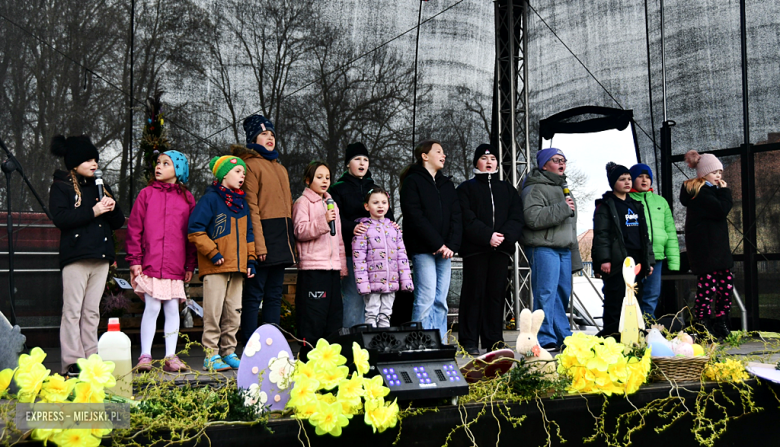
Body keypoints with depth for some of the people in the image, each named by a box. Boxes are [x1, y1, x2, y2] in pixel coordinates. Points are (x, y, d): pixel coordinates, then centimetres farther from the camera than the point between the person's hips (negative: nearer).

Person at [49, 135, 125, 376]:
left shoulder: (101, 187, 20)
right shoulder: (61, 186, 4)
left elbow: (118, 223, 18)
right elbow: (60, 218, -13)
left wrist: (112, 208, -3)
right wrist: (93, 212, -16)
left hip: (101, 257, 5)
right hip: (76, 256, -5)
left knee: (92, 311, 7)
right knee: (73, 310, -5)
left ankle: (91, 358, 10)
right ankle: (72, 363, -4)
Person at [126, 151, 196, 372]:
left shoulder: (187, 198, 10)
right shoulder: (146, 194, 6)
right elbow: (134, 229, 4)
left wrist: (191, 265, 7)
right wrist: (134, 260, -3)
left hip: (175, 267, 2)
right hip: (150, 265, -1)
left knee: (172, 309, 4)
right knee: (152, 308, -2)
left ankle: (170, 357, 11)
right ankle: (145, 356, 7)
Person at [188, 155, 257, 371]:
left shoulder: (242, 202, 16)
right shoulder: (210, 199, -5)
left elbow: (248, 233, 22)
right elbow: (195, 231, -11)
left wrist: (251, 260, 14)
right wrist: (213, 253, -13)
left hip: (238, 267, 7)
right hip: (215, 267, -7)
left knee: (233, 312, 9)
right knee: (214, 312, -5)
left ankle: (228, 352, 18)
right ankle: (211, 355, 0)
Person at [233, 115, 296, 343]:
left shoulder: (280, 168, 22)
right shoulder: (251, 164, -3)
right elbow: (251, 208, -11)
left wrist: (291, 239, 12)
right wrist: (258, 244, -18)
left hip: (281, 238, 8)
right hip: (263, 236, -8)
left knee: (275, 294, 10)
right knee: (254, 294, -4)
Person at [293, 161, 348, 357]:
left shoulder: (331, 203, 22)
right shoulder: (303, 202, 0)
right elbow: (300, 231, -11)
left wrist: (342, 265, 20)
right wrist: (323, 221, -22)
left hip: (332, 267, 7)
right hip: (312, 267, -7)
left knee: (334, 317, 8)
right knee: (313, 315, -7)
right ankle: (307, 358, -1)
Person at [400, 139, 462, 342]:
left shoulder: (447, 184, 20)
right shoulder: (412, 182, 0)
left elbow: (456, 217, 11)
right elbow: (415, 217, -10)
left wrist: (452, 245, -5)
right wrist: (438, 244, -13)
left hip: (445, 250, 6)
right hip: (423, 249, -6)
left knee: (441, 300, 5)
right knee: (426, 298, -11)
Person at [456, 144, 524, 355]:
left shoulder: (508, 189, 19)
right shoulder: (466, 189, 8)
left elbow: (517, 218, 7)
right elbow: (467, 219, -5)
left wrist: (505, 236, -11)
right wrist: (487, 236, -17)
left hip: (501, 249, 3)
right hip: (475, 248, -3)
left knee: (497, 293, 4)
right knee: (474, 292, -4)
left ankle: (494, 341, 10)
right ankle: (469, 342, 0)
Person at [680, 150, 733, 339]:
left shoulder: (709, 190, 19)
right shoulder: (700, 191, -12)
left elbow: (725, 208, 18)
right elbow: (721, 210, -18)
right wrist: (725, 191, -9)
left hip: (717, 245, 10)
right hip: (705, 248, -10)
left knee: (727, 281, 9)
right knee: (708, 284, -10)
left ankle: (720, 323, 17)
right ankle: (702, 326, -6)